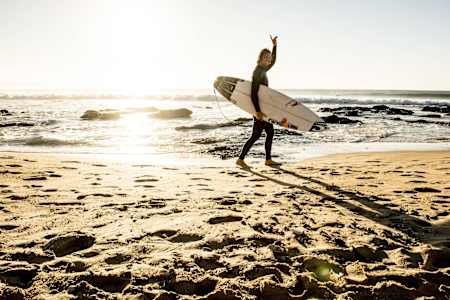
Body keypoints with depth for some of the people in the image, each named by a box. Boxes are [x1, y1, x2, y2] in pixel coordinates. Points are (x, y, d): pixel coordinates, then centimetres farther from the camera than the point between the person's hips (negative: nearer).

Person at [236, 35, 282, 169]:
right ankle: (240, 159, -2)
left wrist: (274, 46, 22)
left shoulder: (263, 69, 12)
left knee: (270, 132, 11)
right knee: (256, 135, -7)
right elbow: (253, 93, -24)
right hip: (259, 106, -10)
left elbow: (273, 62, 32)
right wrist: (257, 111, -29)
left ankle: (268, 160, 17)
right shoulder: (257, 72, -17)